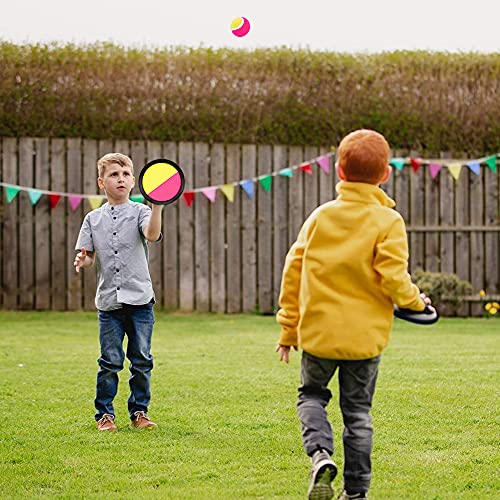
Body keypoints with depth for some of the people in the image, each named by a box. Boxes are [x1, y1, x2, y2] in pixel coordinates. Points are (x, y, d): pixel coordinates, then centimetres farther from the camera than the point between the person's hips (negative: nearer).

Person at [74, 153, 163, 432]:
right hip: (109, 301, 1)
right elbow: (90, 256, 9)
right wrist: (83, 260, -14)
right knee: (110, 362, 1)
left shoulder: (140, 212, 1)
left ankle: (139, 411, 17)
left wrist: (157, 205, -33)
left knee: (142, 361, 4)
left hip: (140, 299, -1)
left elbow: (152, 235, -20)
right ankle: (105, 413, 12)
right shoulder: (93, 219, 8)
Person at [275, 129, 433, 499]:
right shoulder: (388, 222, -8)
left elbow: (294, 271, 4)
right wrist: (416, 301, 4)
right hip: (365, 334, -1)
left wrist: (288, 329, 12)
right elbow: (393, 277, -17)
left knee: (311, 395, 20)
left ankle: (321, 452, -7)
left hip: (317, 331, 1)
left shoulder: (321, 216, 2)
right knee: (358, 411, 11)